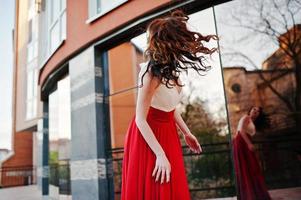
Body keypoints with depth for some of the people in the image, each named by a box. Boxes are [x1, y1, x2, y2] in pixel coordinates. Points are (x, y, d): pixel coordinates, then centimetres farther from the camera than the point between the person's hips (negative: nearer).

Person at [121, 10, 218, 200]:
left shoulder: (170, 69, 0)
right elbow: (141, 120, -24)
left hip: (167, 133, 8)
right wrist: (160, 155, -24)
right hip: (148, 136, -8)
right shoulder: (152, 72, -25)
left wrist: (187, 133, 15)